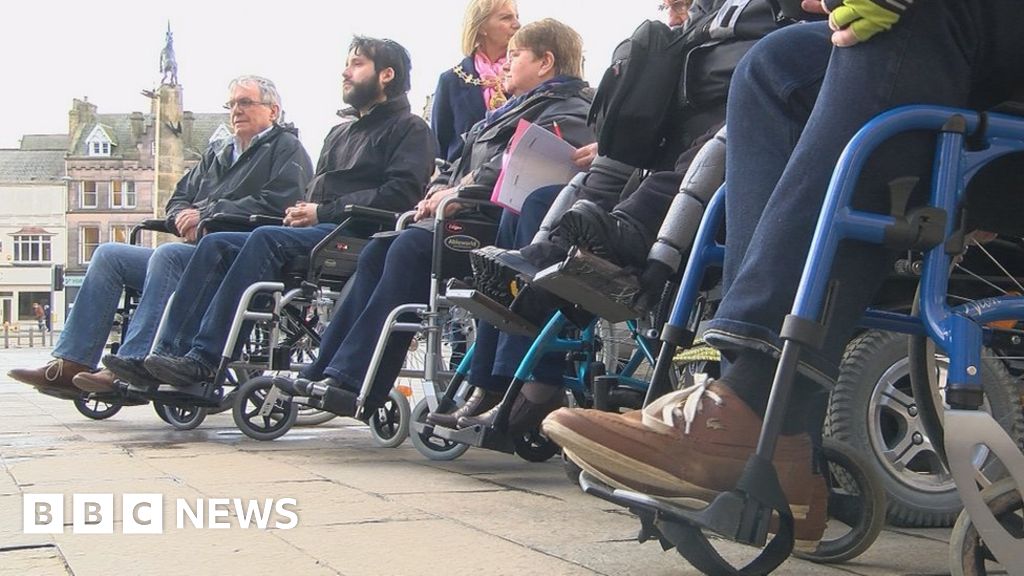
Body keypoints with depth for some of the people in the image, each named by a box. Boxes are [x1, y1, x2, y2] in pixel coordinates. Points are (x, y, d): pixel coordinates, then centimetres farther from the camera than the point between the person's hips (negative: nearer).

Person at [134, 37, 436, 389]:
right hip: (320, 232, 8)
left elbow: (401, 193, -10)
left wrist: (324, 212, -12)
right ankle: (171, 351, -19)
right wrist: (301, 211, 4)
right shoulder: (340, 132, 32)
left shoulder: (410, 128, 6)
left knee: (267, 239, -32)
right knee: (216, 244, -11)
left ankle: (205, 359, -35)